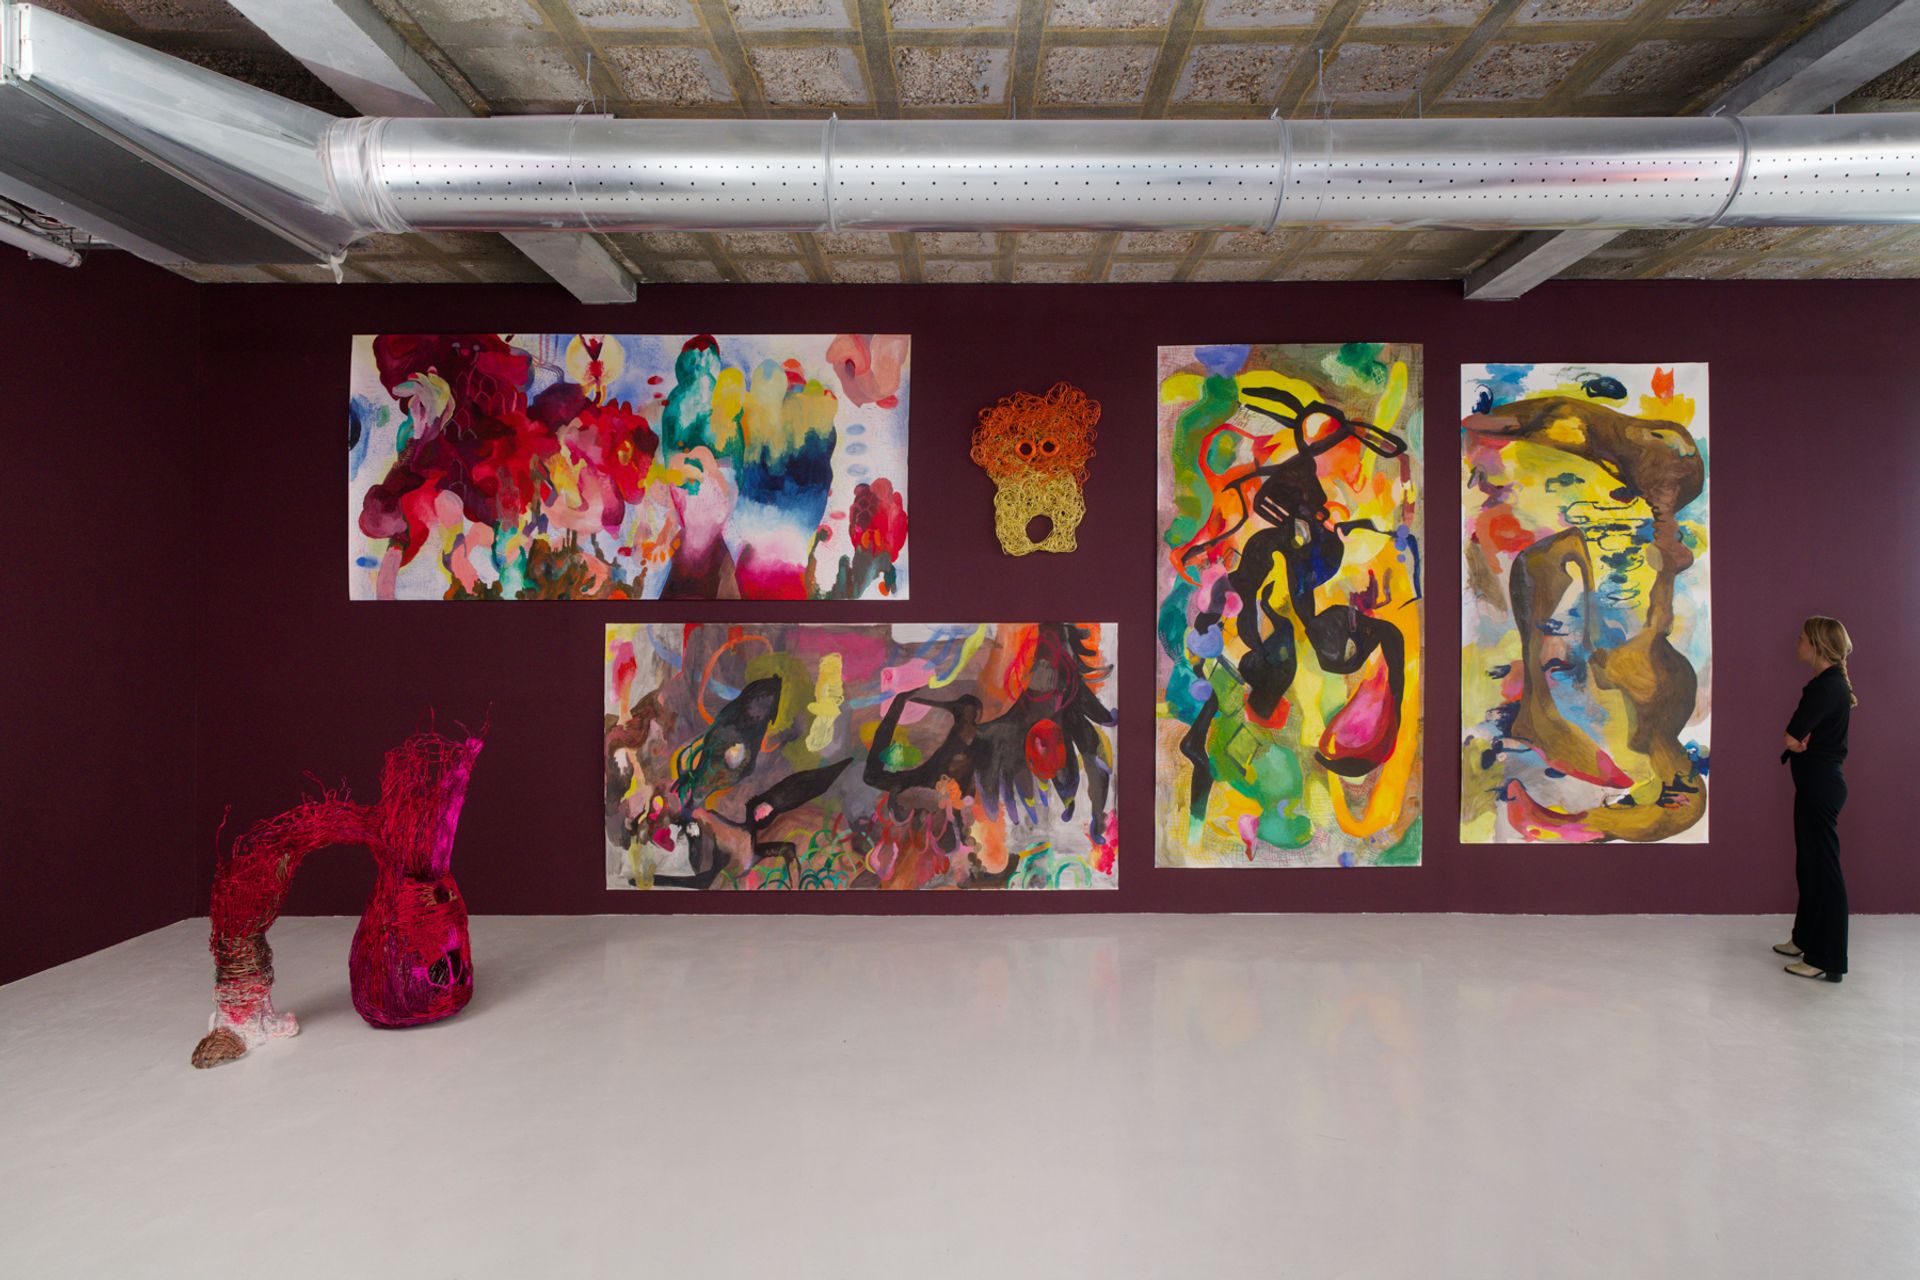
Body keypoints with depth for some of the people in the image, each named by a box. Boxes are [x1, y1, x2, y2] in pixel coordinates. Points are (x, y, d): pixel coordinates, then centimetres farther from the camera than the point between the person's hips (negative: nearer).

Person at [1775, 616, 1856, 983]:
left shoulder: (1827, 686, -19)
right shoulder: (1832, 683, 13)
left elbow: (1793, 738, -20)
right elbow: (1799, 738, 13)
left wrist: (1799, 741, -1)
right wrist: (1802, 740, -5)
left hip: (1820, 784, -10)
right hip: (1815, 783, 10)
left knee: (1823, 868, -4)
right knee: (1809, 864, 19)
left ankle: (1827, 960, 4)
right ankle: (1806, 939, 32)